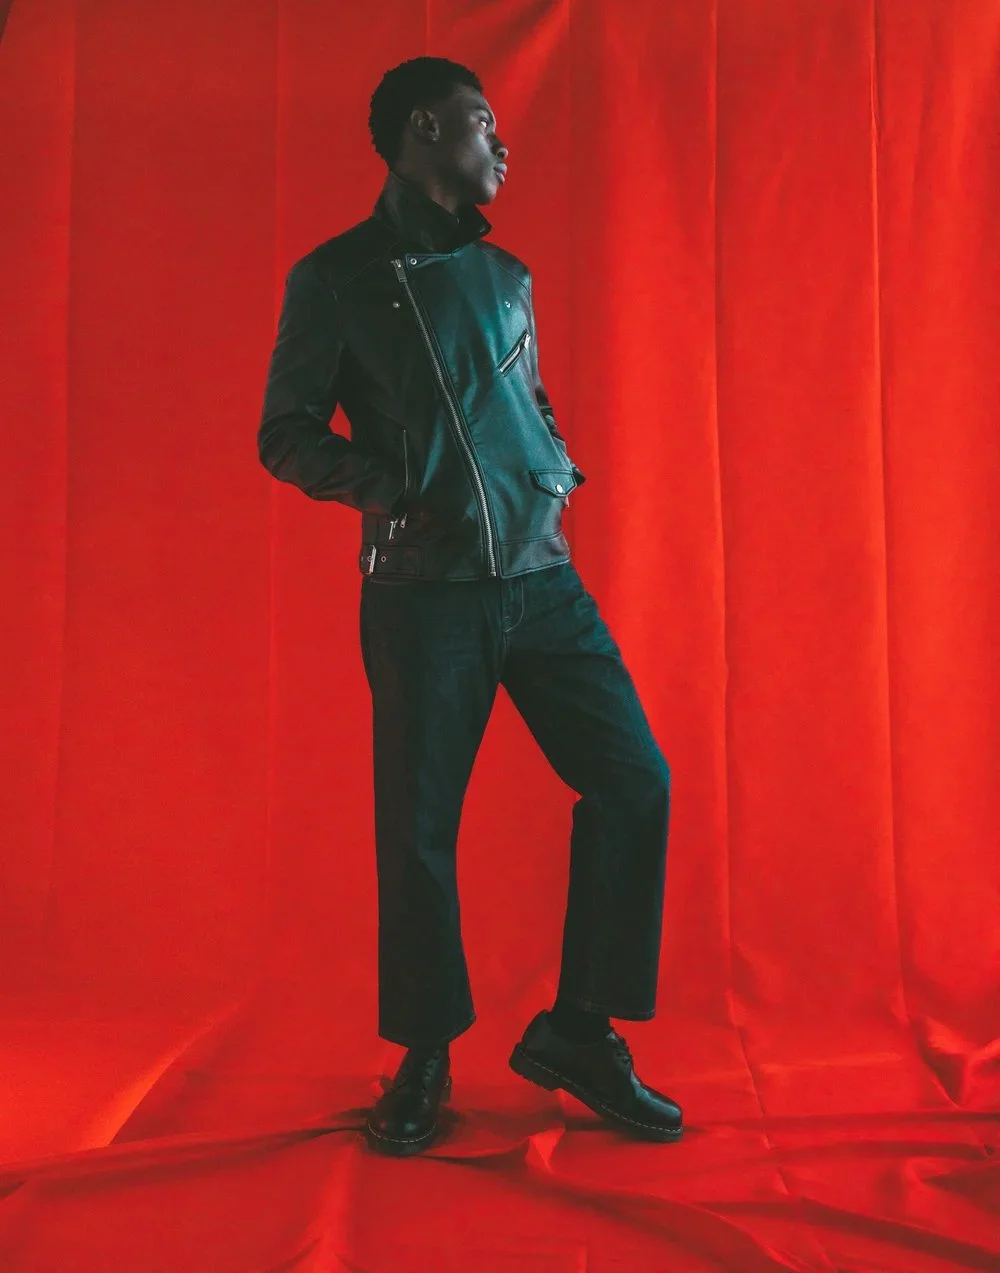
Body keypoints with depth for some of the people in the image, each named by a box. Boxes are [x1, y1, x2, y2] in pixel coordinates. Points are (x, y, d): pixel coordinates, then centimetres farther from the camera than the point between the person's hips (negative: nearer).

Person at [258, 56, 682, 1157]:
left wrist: (559, 471, 6)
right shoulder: (336, 277, 2)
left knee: (635, 780, -4)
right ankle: (423, 1060, 21)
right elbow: (285, 437, 2)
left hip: (542, 578, 5)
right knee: (419, 827, 0)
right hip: (424, 591, -5)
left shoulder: (504, 274, 18)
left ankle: (578, 1034, 12)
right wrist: (380, 484, -15)